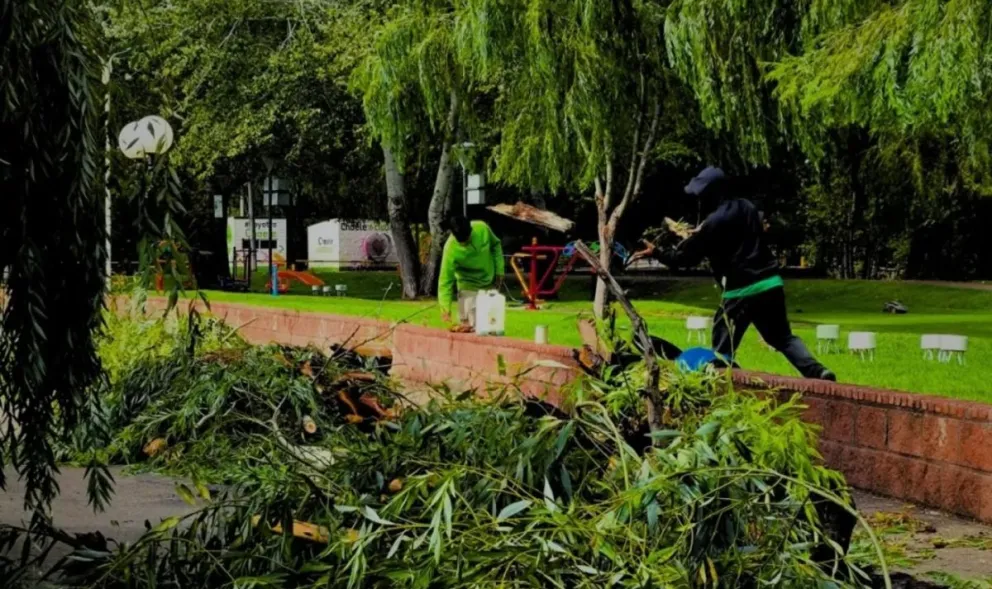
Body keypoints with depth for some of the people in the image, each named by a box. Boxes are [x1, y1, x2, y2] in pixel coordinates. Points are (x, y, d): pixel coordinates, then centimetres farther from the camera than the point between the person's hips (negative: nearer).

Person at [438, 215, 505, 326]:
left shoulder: (482, 228, -21)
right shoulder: (450, 249, -29)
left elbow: (496, 245, 1)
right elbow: (445, 280, -23)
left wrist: (499, 271, -1)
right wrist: (445, 308, -28)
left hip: (490, 284, 4)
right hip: (469, 288, -4)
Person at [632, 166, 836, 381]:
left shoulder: (715, 222, -10)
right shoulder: (748, 207, 11)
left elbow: (688, 256, -5)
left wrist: (657, 253, 7)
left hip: (741, 292, -7)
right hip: (771, 283, 7)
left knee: (722, 350, 3)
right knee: (782, 337, 15)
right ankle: (817, 371, -3)